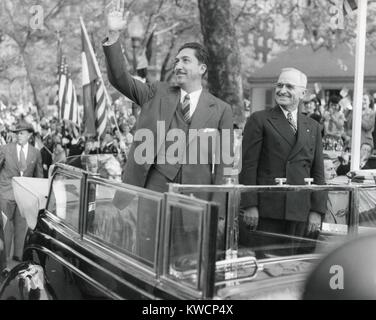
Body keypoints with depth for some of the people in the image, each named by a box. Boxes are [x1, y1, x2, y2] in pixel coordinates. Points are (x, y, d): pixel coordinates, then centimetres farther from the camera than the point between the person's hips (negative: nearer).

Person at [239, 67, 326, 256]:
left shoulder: (312, 127, 15)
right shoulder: (259, 120, 3)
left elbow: (318, 172, 13)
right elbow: (248, 166, -3)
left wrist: (317, 211, 5)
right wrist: (250, 205, -10)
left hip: (300, 212, 3)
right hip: (266, 211, -3)